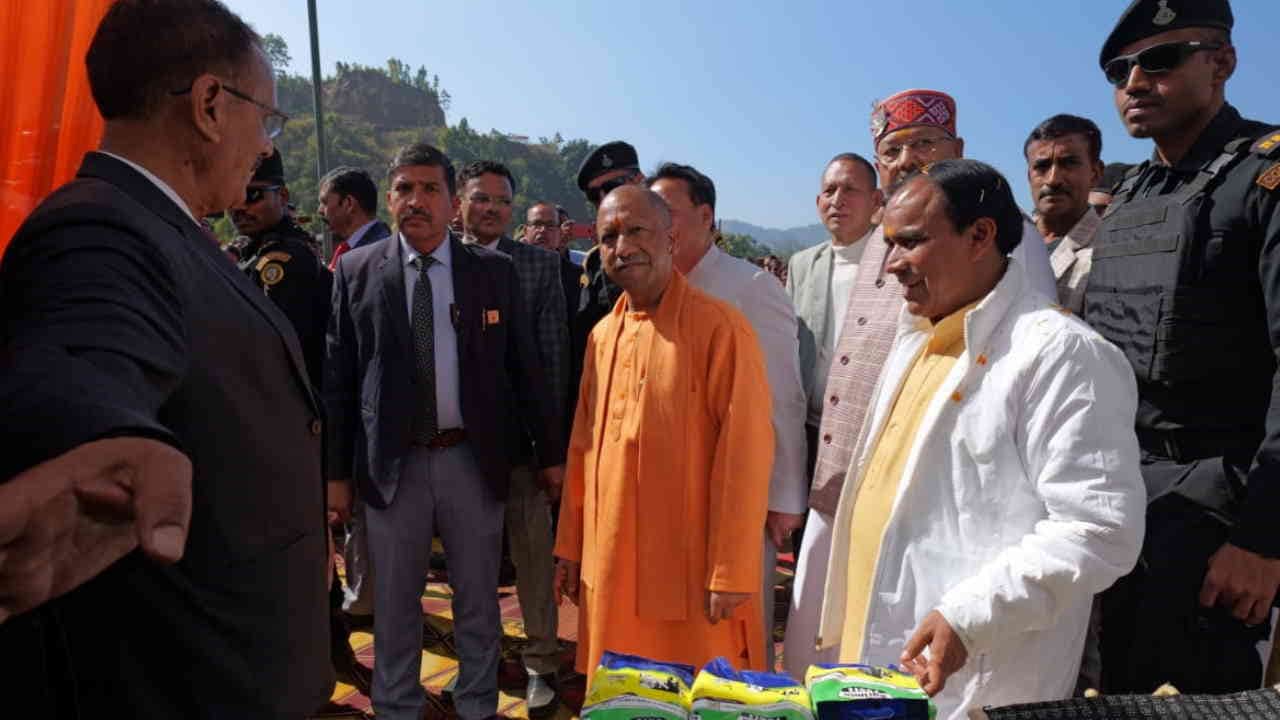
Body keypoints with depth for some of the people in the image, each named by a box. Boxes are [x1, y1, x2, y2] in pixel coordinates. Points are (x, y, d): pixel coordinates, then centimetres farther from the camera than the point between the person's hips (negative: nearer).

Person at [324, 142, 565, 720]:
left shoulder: (494, 270, 0)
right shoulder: (356, 271, -1)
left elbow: (524, 367, 2)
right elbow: (338, 377, 2)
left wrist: (551, 453, 3)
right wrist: (336, 468, 1)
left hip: (474, 458, 0)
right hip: (392, 462, 0)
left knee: (478, 598, 16)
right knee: (395, 603, 16)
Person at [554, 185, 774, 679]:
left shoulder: (719, 326, -13)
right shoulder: (602, 336, 7)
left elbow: (744, 451, -15)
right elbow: (584, 446, 12)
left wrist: (731, 573, -15)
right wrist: (571, 545, 12)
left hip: (691, 569, -6)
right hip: (610, 564, 6)